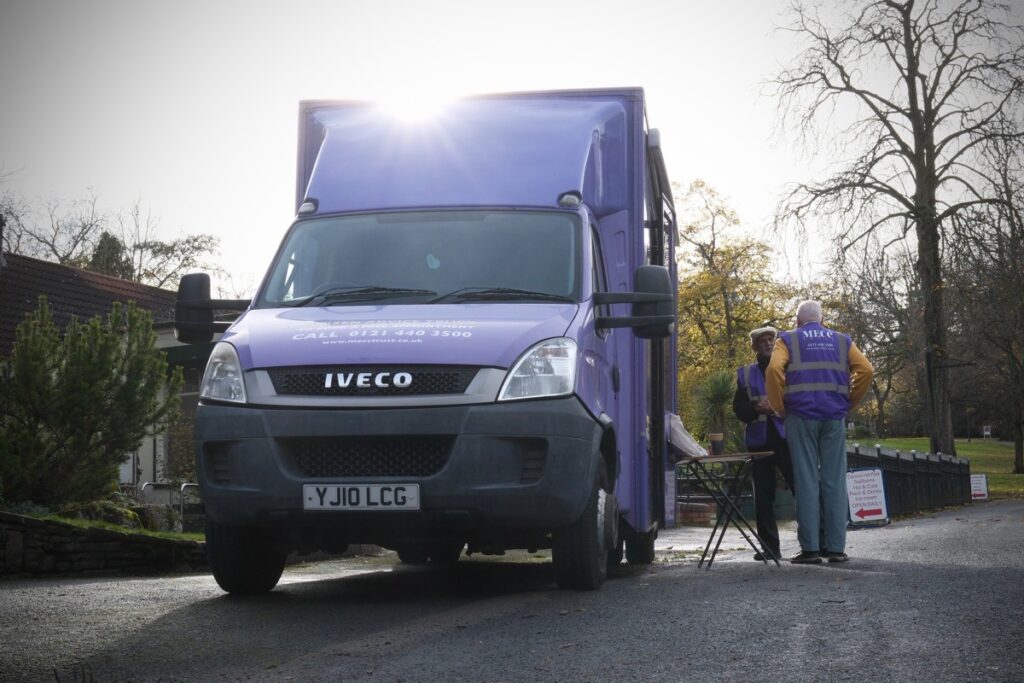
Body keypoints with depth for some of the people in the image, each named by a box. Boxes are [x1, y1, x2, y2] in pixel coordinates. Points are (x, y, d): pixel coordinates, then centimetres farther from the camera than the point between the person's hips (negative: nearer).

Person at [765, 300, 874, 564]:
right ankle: (836, 547, 1)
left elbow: (774, 369, -11)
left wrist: (780, 407, -1)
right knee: (835, 481, 4)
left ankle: (810, 547, -4)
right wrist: (849, 402, 10)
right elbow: (866, 370, 2)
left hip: (801, 416, -2)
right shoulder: (841, 341, 15)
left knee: (806, 480, -1)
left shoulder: (788, 340, 8)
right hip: (835, 417, 2)